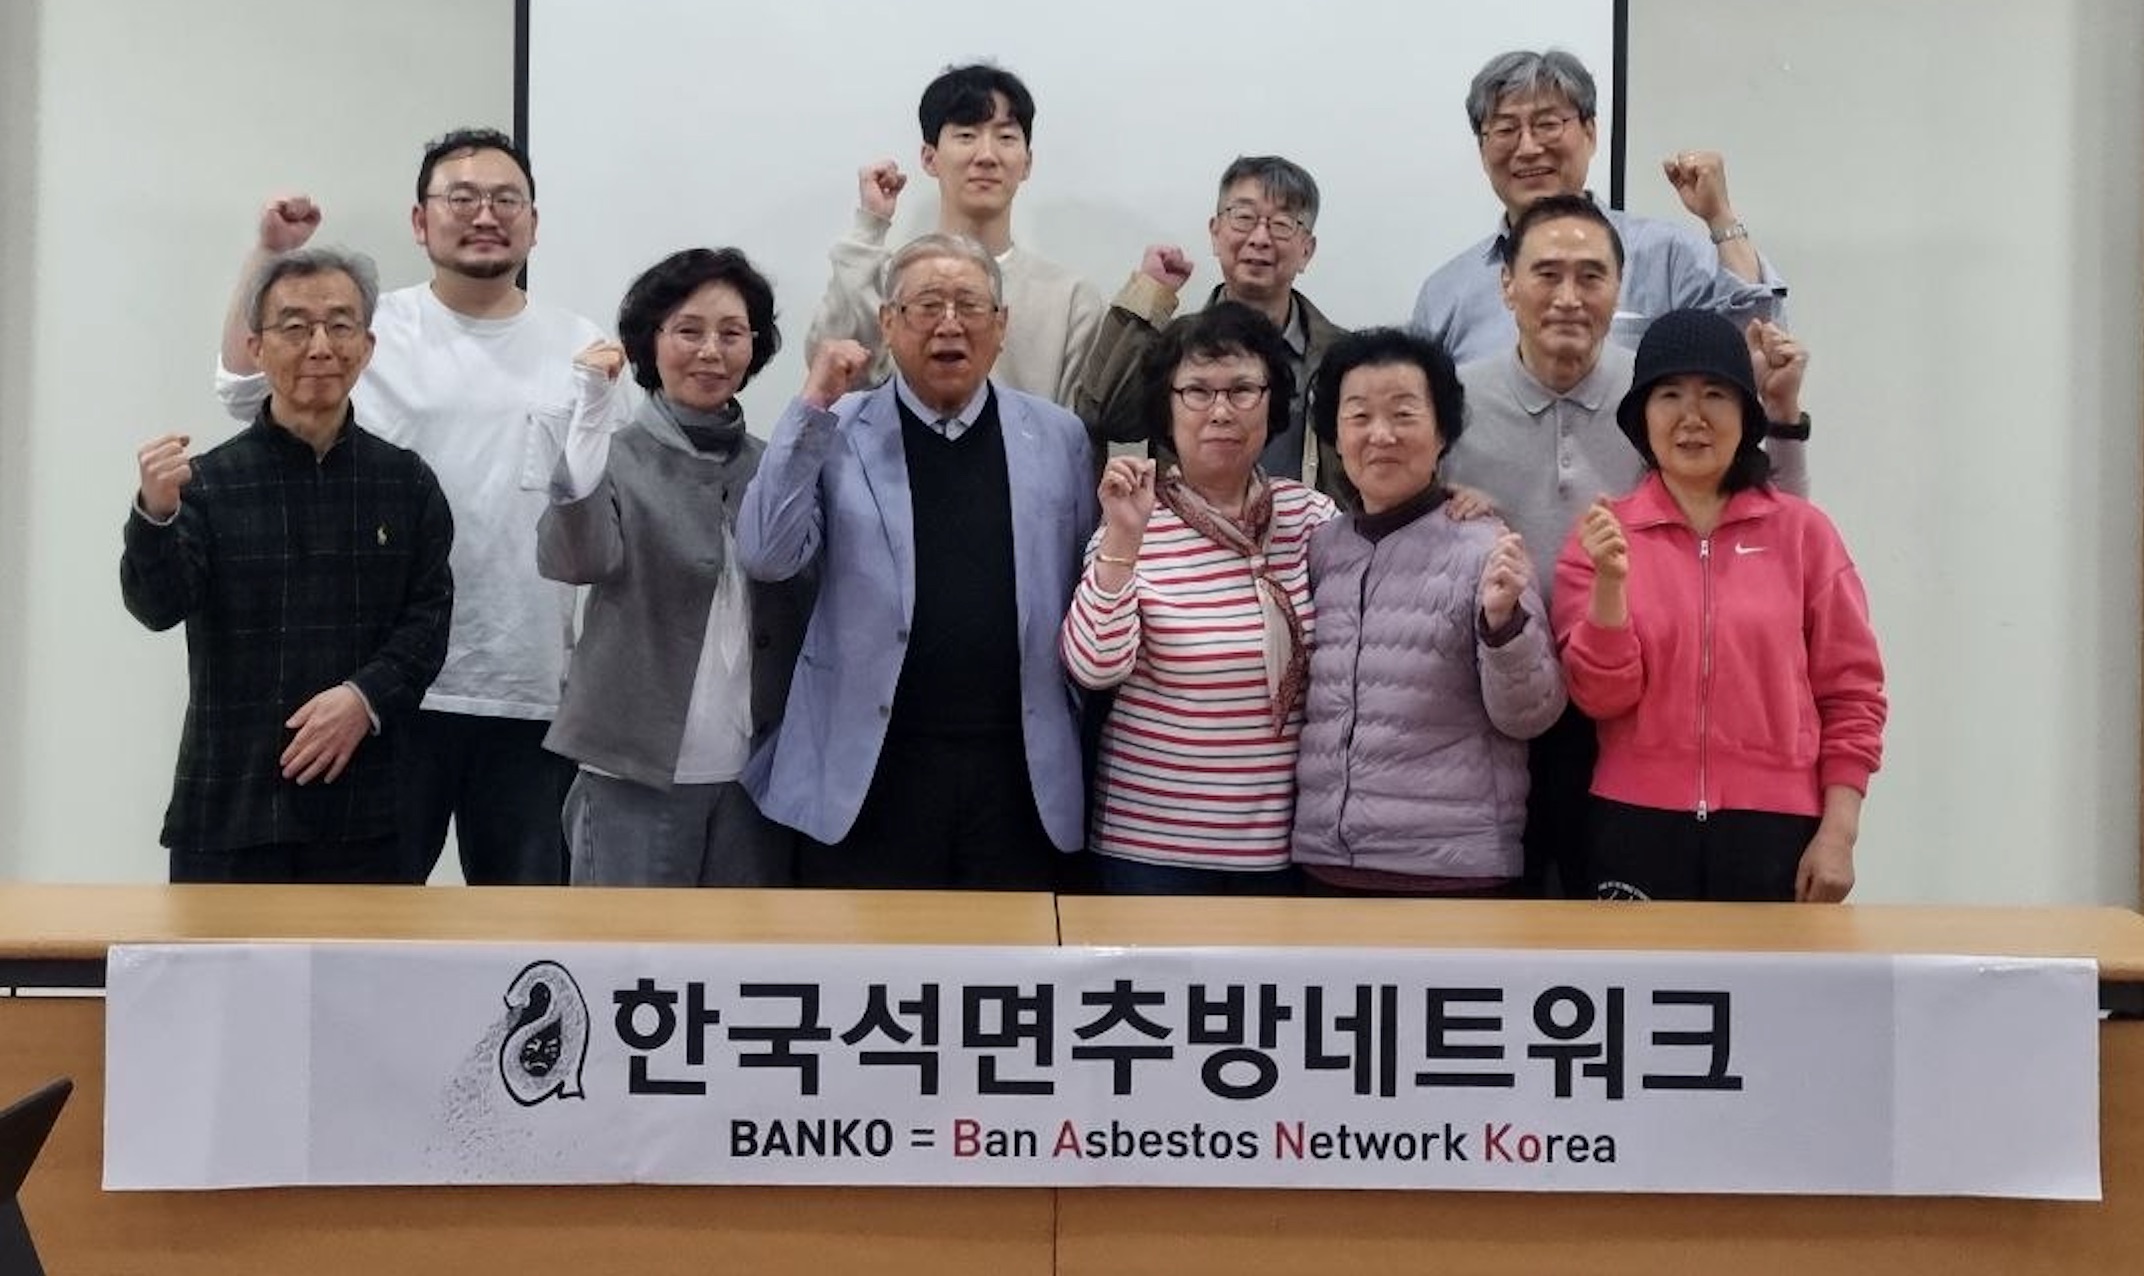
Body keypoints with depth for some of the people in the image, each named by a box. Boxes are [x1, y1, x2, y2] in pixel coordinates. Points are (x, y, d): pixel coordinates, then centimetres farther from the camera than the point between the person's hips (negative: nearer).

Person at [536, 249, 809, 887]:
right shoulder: (618, 458, -4)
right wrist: (592, 414, -28)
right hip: (638, 770, -4)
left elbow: (803, 614, 12)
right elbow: (571, 559, -24)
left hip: (755, 770, 4)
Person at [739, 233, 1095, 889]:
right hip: (869, 769, -2)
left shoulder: (1057, 436, 8)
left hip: (1019, 773, 2)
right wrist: (813, 406, -14)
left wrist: (1081, 739, 6)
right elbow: (767, 557, -10)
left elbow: (1084, 594, 10)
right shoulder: (836, 433, 2)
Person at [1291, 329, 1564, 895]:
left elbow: (1528, 717, -10)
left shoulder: (1483, 549, -9)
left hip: (1453, 867, -4)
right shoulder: (1319, 548, 6)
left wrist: (1503, 620, -25)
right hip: (1325, 859, 5)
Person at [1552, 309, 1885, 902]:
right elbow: (1601, 694, -3)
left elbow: (1850, 692, 4)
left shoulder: (1803, 531, 3)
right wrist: (1611, 580, -18)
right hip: (1638, 830, 0)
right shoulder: (1602, 533, 4)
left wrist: (1838, 833, -2)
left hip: (1772, 833, 0)